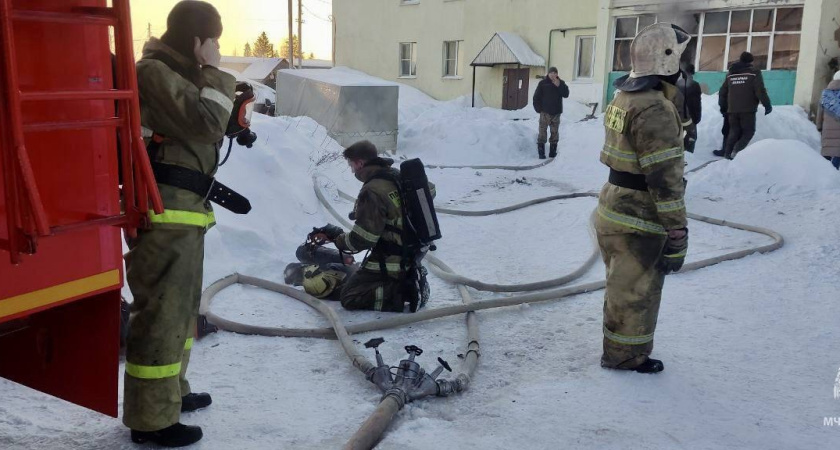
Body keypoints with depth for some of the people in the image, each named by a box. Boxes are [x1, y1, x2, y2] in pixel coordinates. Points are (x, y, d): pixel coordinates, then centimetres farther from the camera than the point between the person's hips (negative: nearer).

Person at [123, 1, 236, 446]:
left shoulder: (177, 73, 20)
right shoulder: (154, 71, -12)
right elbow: (206, 122, -20)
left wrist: (234, 112, 11)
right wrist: (214, 71, -10)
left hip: (184, 213, 11)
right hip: (164, 216, -11)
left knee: (180, 307, 20)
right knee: (161, 312, -7)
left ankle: (171, 390, 34)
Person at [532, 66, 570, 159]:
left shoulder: (561, 83, 6)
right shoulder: (543, 83, -1)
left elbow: (566, 95, -5)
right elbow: (536, 97, 1)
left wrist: (559, 86, -15)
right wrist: (538, 109, -6)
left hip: (556, 113, 3)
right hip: (545, 112, -3)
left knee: (554, 132, 8)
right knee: (542, 132, -7)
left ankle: (553, 152, 16)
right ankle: (541, 152, -4)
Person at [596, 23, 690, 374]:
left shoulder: (624, 99, 9)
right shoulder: (656, 109, -23)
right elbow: (665, 180, -24)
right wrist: (677, 236, -20)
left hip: (613, 209, 10)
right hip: (638, 221, -10)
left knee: (622, 287, 22)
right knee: (636, 292, 7)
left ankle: (619, 348, 37)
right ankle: (625, 355, 22)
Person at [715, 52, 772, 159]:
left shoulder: (730, 74, 14)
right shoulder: (754, 72, -1)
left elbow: (723, 92, 17)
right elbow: (760, 91, -10)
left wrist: (722, 106, 28)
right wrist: (767, 105, -2)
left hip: (732, 110, 5)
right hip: (748, 110, -5)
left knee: (734, 131, 13)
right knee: (749, 131, 4)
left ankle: (727, 154, 5)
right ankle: (737, 151, -15)